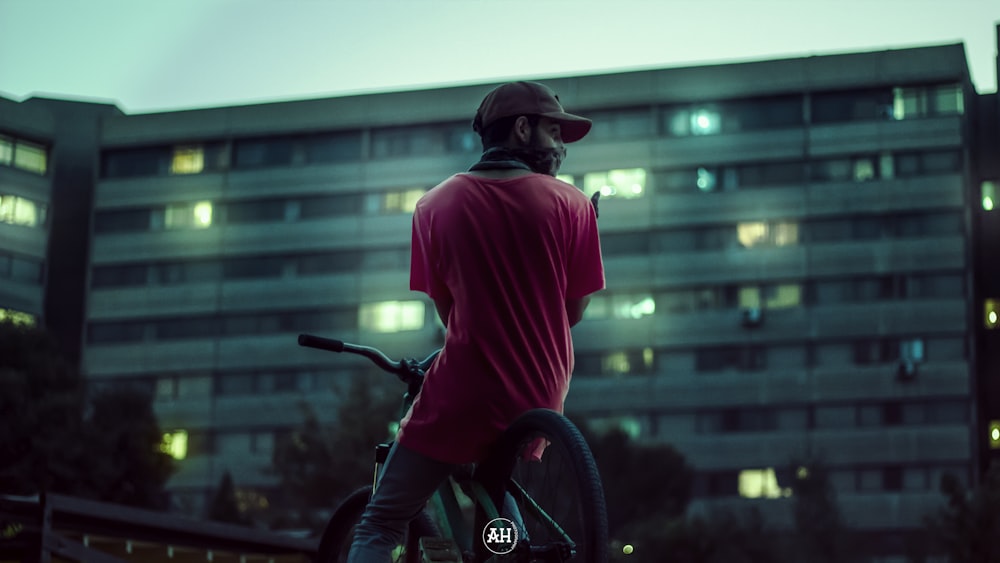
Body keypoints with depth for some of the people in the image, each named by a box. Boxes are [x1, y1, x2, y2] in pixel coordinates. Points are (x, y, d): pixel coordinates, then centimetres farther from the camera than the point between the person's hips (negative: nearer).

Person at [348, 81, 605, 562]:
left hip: (461, 399, -2)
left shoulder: (435, 205, 0)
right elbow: (573, 312, 3)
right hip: (538, 400, 2)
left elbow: (447, 311, 4)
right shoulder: (571, 204, -2)